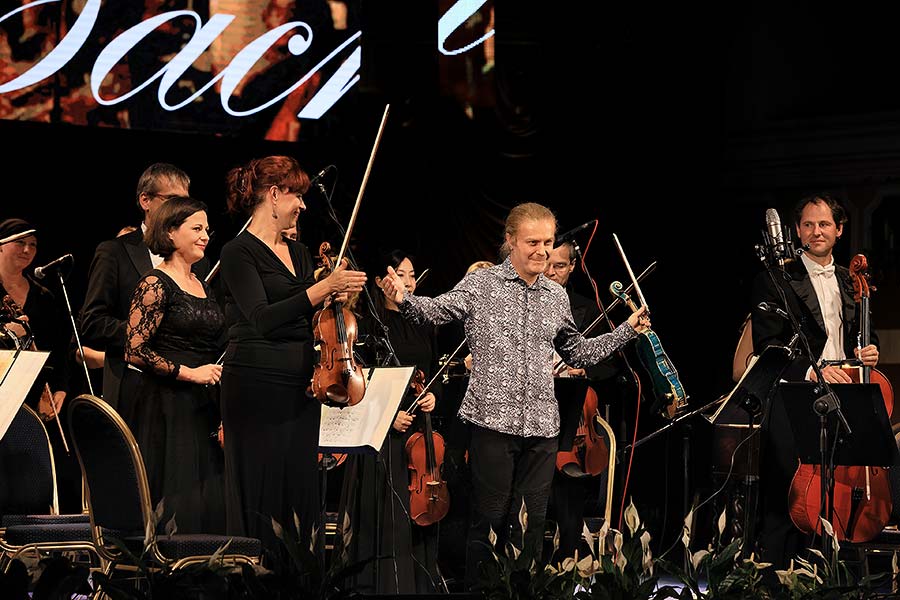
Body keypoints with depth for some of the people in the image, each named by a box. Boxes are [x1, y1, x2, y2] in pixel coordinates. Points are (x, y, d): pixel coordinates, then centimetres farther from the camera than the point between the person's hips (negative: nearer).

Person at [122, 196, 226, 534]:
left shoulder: (202, 287, 16)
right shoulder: (156, 284, -8)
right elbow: (135, 351, -14)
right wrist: (188, 372, -15)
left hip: (202, 409, 8)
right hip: (167, 406, -8)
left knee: (211, 503, 3)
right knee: (176, 503, -9)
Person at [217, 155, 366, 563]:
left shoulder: (298, 253, 16)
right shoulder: (239, 252, -7)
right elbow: (263, 319, -21)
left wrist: (337, 297, -2)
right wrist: (321, 288, -26)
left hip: (301, 390, 7)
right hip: (258, 388, -7)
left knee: (302, 495, 5)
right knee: (261, 498, -4)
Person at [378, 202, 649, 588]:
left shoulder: (556, 297, 13)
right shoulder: (482, 285, -2)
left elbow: (578, 354, 23)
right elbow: (436, 310, -12)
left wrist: (628, 331, 18)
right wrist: (403, 299, -32)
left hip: (542, 426, 4)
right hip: (493, 420, -4)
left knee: (533, 521, 7)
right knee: (490, 518, 0)